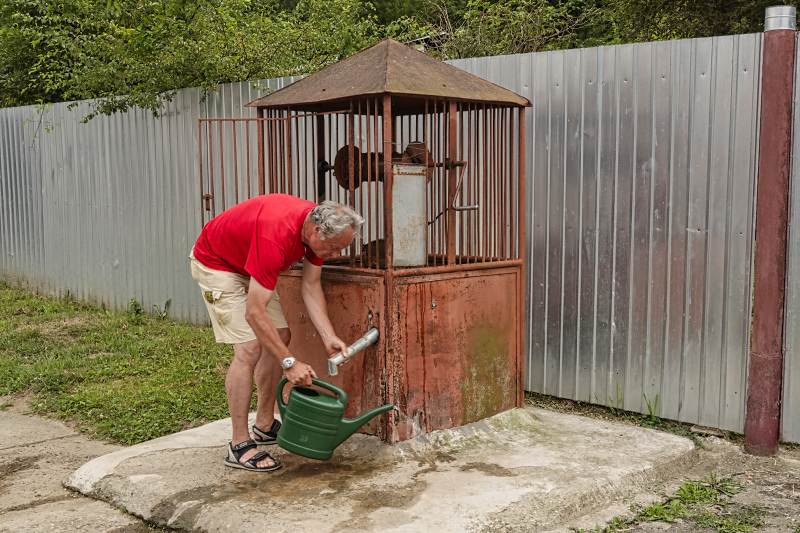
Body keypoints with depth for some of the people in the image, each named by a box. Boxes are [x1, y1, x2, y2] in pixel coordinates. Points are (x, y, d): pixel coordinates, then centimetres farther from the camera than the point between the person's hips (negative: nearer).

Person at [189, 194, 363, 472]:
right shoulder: (276, 236, -40)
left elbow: (310, 287, -8)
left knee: (279, 337, 7)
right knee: (249, 348, -17)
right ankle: (239, 445, -8)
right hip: (215, 262, -9)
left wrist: (329, 337, -19)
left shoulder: (319, 225, -16)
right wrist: (290, 363, -36)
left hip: (249, 264, 9)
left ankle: (264, 425, 19)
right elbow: (254, 313, -38)